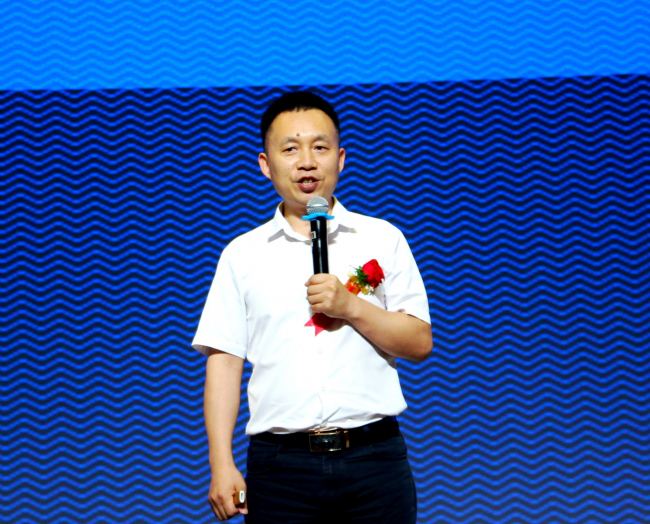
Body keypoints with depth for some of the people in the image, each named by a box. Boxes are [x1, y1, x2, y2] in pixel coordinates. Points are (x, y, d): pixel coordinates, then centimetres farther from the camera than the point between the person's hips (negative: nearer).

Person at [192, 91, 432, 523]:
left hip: (373, 457, 0)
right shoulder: (242, 255, 8)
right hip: (280, 465, 0)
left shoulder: (384, 240, 8)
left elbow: (420, 343, 4)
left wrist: (350, 306, -11)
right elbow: (224, 362, 3)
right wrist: (222, 465, -5)